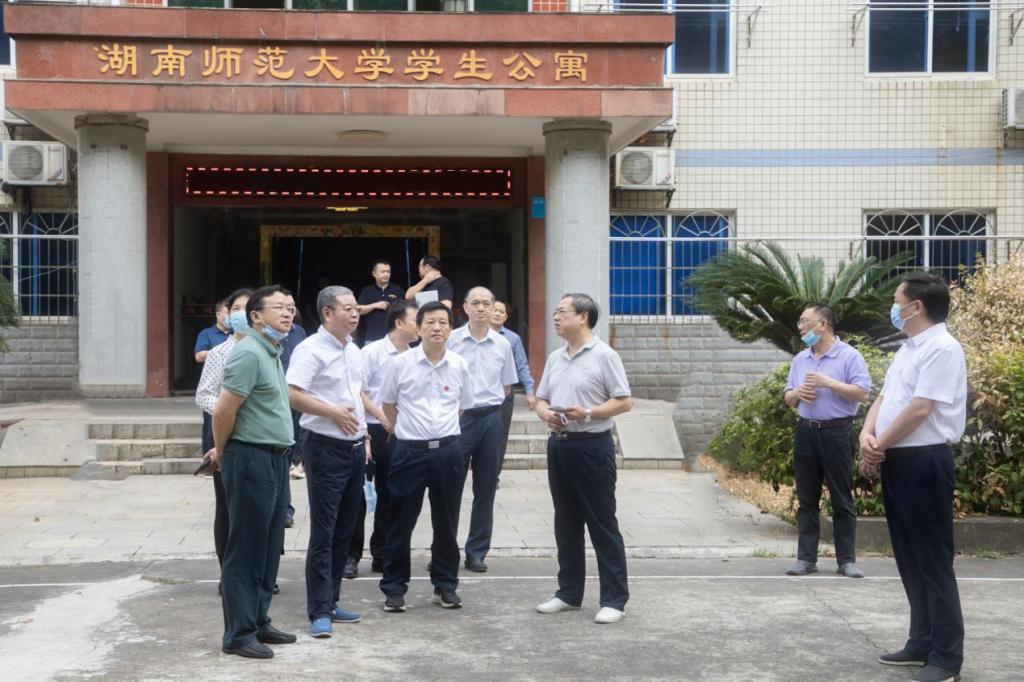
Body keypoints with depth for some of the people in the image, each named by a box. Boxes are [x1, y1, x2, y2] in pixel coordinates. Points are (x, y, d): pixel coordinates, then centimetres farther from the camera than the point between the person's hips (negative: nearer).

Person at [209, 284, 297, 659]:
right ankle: (238, 634, 6)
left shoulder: (272, 352, 15)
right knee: (246, 550, -2)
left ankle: (259, 622, 24)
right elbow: (223, 411, -19)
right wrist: (222, 450, -3)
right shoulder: (249, 353, -16)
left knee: (269, 548, 14)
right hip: (251, 459, -9)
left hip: (275, 460, 9)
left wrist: (224, 449, 19)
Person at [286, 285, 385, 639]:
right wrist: (333, 412, -22)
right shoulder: (311, 349, -12)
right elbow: (291, 394, -22)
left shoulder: (353, 350, 14)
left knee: (344, 531, 13)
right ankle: (319, 612, -1)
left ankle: (331, 602, 22)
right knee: (323, 533, -6)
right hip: (326, 448, -8)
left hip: (354, 448, 8)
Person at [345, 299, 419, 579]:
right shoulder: (372, 352, -8)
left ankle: (381, 555, 21)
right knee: (358, 493, 2)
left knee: (389, 497, 11)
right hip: (372, 430, -4)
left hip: (399, 435, 5)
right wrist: (381, 416, -16)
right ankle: (351, 555, 12)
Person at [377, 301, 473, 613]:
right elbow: (388, 404, 7)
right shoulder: (399, 363, -5)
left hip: (447, 450, 2)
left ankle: (445, 585, 23)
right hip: (409, 450, -2)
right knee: (401, 522, 3)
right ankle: (394, 588, 14)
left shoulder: (459, 366, 2)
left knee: (446, 522, 10)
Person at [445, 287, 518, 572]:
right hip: (458, 418, -3)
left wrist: (488, 403, 7)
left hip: (491, 418, 3)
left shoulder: (502, 344, 5)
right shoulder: (451, 340, -3)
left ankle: (477, 552, 18)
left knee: (485, 489, 8)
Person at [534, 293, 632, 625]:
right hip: (559, 444, 7)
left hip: (592, 446, -7)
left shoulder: (604, 355, -7)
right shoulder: (555, 358, 14)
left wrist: (588, 413, -21)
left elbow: (624, 401, -10)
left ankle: (615, 600, 4)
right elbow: (541, 399, 18)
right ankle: (569, 592, 23)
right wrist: (546, 415, -4)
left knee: (603, 525, -2)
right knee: (566, 523, 13)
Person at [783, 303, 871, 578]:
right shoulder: (800, 359, 13)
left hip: (837, 432, -5)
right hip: (806, 432, 5)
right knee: (807, 499, 8)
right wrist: (797, 392, -5)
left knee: (842, 499, 1)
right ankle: (806, 557, 13)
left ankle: (847, 560, 8)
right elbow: (788, 399, 17)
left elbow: (863, 393, -13)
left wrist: (828, 382, -17)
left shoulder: (849, 356, -6)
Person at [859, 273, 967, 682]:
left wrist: (879, 446, -11)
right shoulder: (907, 350, 16)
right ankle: (923, 642, 26)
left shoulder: (942, 349, -15)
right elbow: (884, 399, 17)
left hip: (924, 463, -10)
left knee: (932, 560, -4)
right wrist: (867, 436, -3)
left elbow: (920, 409, -21)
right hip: (897, 462, 10)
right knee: (909, 557, 15)